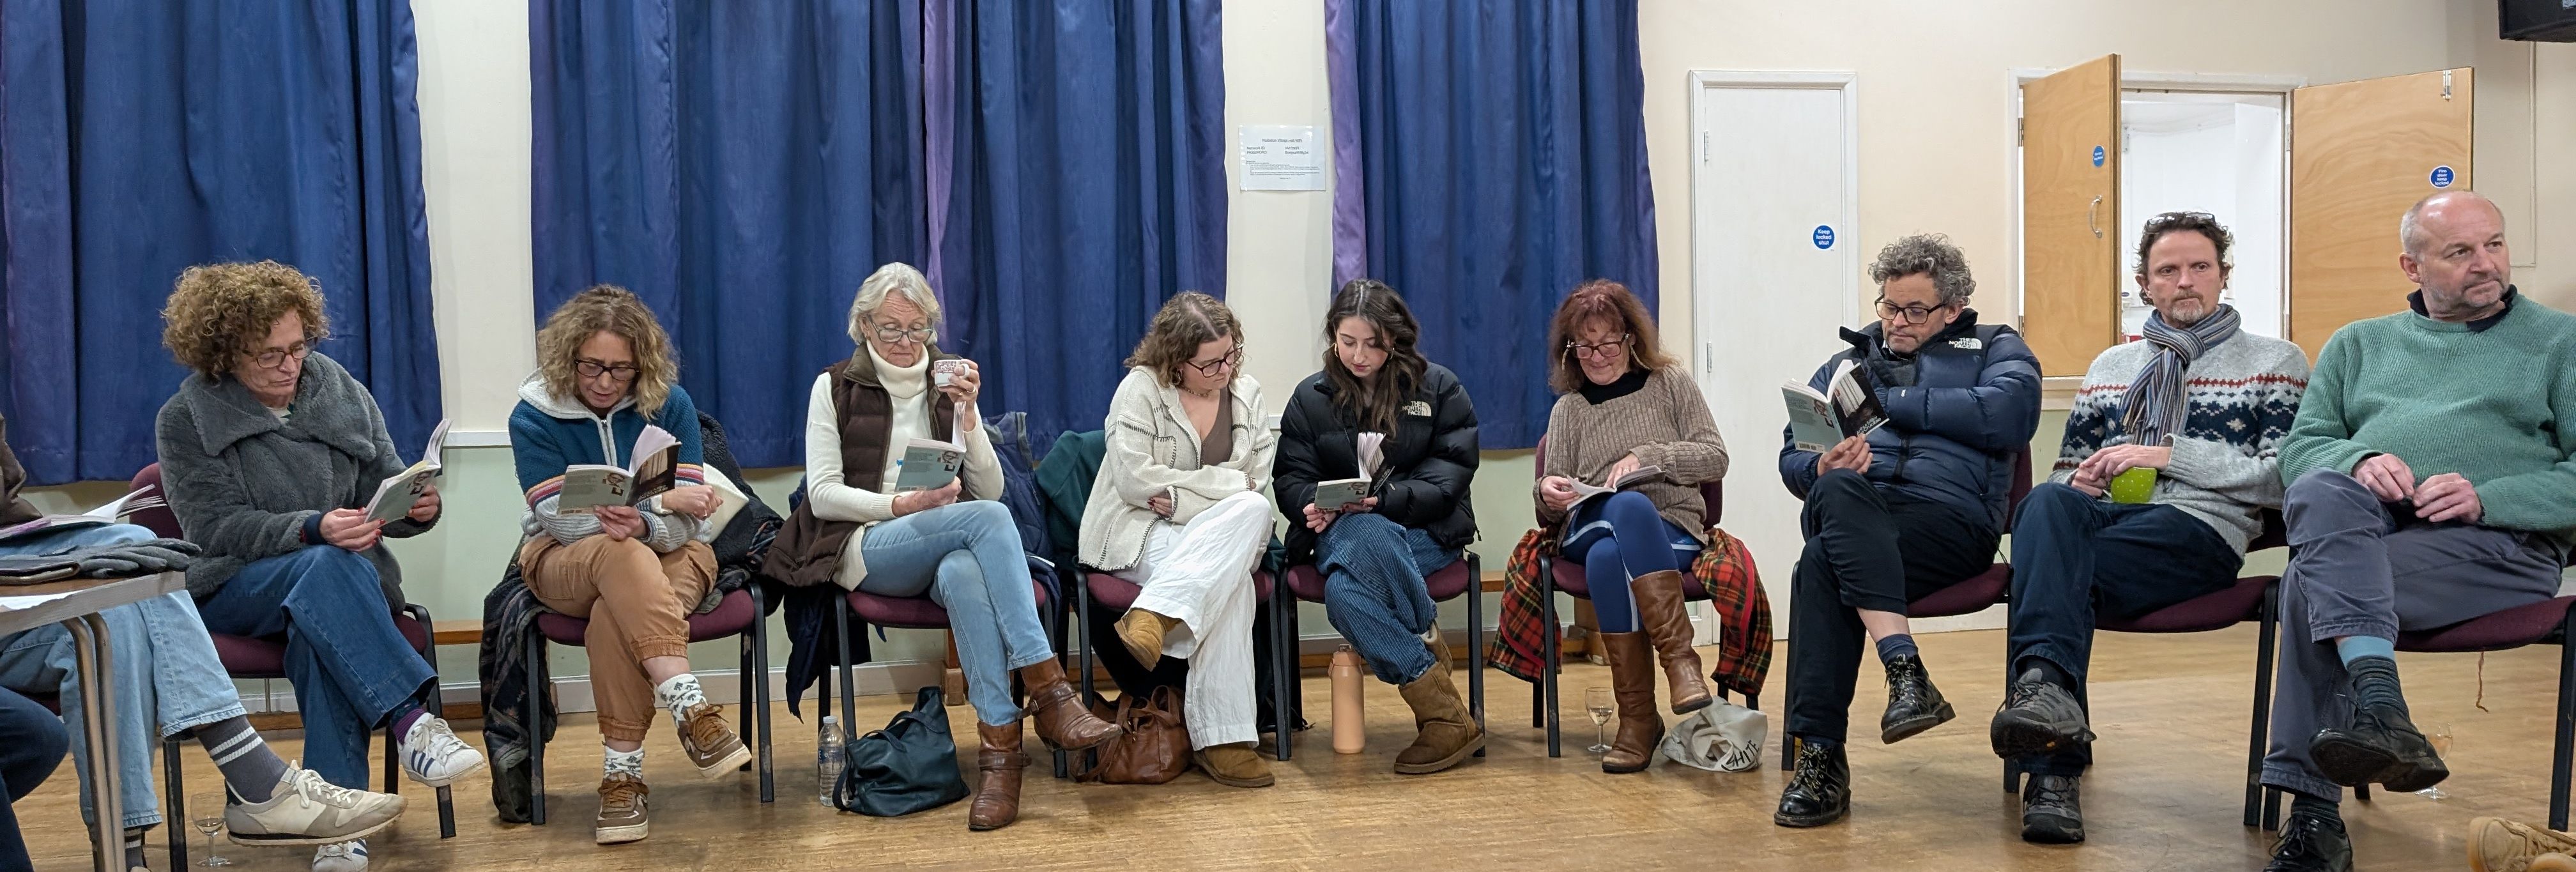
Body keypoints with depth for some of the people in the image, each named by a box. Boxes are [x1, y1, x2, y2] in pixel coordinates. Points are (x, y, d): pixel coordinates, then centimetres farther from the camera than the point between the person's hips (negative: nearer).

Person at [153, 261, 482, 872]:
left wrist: (419, 506, -17)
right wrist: (313, 530, -28)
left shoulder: (342, 392, 9)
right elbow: (218, 528, -9)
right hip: (235, 590, -1)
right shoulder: (185, 420, 2)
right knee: (325, 567, -37)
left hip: (351, 580, 2)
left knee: (318, 625, -36)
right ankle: (411, 721, -47)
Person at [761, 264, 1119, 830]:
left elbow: (990, 489, 10)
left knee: (963, 575, -38)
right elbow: (823, 495, 1)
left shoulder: (948, 383, 18)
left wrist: (967, 415, -5)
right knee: (987, 519, -33)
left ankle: (1000, 744, -44)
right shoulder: (836, 388, 11)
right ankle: (1048, 688, -40)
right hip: (865, 550, -2)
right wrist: (904, 505, -13)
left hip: (953, 547, 2)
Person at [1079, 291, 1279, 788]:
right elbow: (1135, 481, -15)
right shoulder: (1142, 387, -4)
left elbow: (1256, 487, 3)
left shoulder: (1247, 394, 10)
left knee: (1253, 512, -33)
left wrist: (1181, 497, -13)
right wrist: (1226, 484, -11)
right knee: (1230, 582, -33)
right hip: (1138, 536, -4)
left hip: (1223, 537, 4)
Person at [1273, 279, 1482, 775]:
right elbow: (1291, 477, 11)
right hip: (1342, 533, 2)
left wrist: (1385, 499, -19)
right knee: (1342, 593, -37)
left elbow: (1451, 471, -2)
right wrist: (1312, 506, -15)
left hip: (1423, 532, -2)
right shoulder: (1310, 398, 14)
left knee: (1367, 537, -40)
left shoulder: (1439, 388, 8)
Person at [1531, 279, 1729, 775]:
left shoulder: (1670, 383, 12)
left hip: (1672, 533, -1)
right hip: (1592, 528, 2)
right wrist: (1549, 495, -11)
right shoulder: (1568, 409, 17)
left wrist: (1648, 457, -13)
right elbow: (1553, 511, 14)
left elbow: (1715, 459, 3)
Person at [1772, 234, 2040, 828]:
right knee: (1838, 492, -36)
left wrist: (1892, 401, -3)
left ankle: (1819, 755, -32)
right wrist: (1824, 467, -4)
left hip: (1948, 517, -3)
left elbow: (2010, 414, -6)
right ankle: (1905, 669, -44)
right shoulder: (1851, 361, 30)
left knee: (1821, 566, -34)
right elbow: (1793, 459, 21)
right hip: (1852, 513, 3)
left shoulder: (1994, 350, 20)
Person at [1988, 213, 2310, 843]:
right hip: (2102, 515, 3)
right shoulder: (2111, 366, 29)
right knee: (2049, 502, -36)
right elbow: (2067, 467, 29)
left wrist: (2167, 454, -7)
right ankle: (2048, 689, -51)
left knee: (2053, 569, -34)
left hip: (2200, 530, -3)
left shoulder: (2276, 363, 16)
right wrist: (2080, 480, 3)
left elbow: (2282, 479, 3)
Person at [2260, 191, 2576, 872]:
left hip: (2499, 541, -3)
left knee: (2312, 580, -31)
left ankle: (2314, 814, -31)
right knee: (2320, 492, -34)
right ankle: (2377, 697, -47)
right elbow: (2300, 448, 13)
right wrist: (2359, 460, -10)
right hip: (2365, 524, 3)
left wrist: (2487, 498, -13)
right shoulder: (2359, 344, 25)